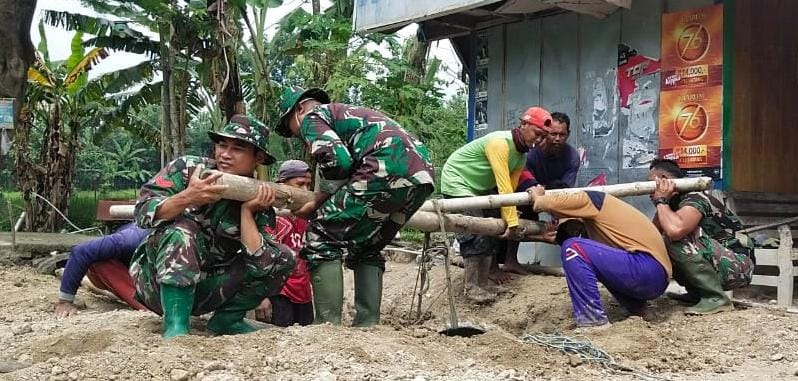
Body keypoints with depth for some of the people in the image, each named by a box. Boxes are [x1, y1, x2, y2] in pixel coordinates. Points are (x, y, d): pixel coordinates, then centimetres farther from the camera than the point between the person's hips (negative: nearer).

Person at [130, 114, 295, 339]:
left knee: (283, 258, -8)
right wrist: (187, 198, -38)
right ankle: (175, 325, -32)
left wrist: (247, 210, -21)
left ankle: (227, 319, 1)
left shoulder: (258, 202, -4)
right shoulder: (187, 169, -10)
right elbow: (143, 212, -22)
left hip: (205, 291, 3)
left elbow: (260, 266, -18)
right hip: (160, 284, -3)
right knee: (183, 229, -31)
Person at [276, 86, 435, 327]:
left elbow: (336, 161, -6)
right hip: (423, 173, 9)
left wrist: (316, 203, 8)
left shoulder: (311, 116, 12)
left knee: (322, 237, -1)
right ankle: (368, 325, 15)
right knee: (367, 248, 22)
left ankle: (328, 325, -4)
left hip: (388, 169, -9)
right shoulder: (349, 112, 37)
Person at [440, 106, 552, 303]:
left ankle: (483, 281, 13)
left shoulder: (522, 153, 2)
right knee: (474, 232, -19)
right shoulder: (499, 142, -28)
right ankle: (471, 287, -12)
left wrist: (506, 219, -12)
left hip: (481, 188, 10)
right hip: (457, 181, -10)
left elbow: (510, 187, -4)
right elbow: (503, 186, -31)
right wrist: (512, 221, -31)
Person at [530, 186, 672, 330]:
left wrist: (538, 197, 10)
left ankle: (593, 321, -13)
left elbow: (550, 204, -12)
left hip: (648, 270, -10)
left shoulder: (590, 199, 0)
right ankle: (636, 308, 19)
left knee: (573, 248, -12)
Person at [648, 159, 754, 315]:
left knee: (680, 237, -27)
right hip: (719, 266, 9)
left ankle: (716, 298, -18)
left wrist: (661, 201, -23)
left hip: (738, 266, -9)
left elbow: (675, 230, -40)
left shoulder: (694, 198, -18)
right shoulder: (671, 203, 10)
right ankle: (696, 293, 12)